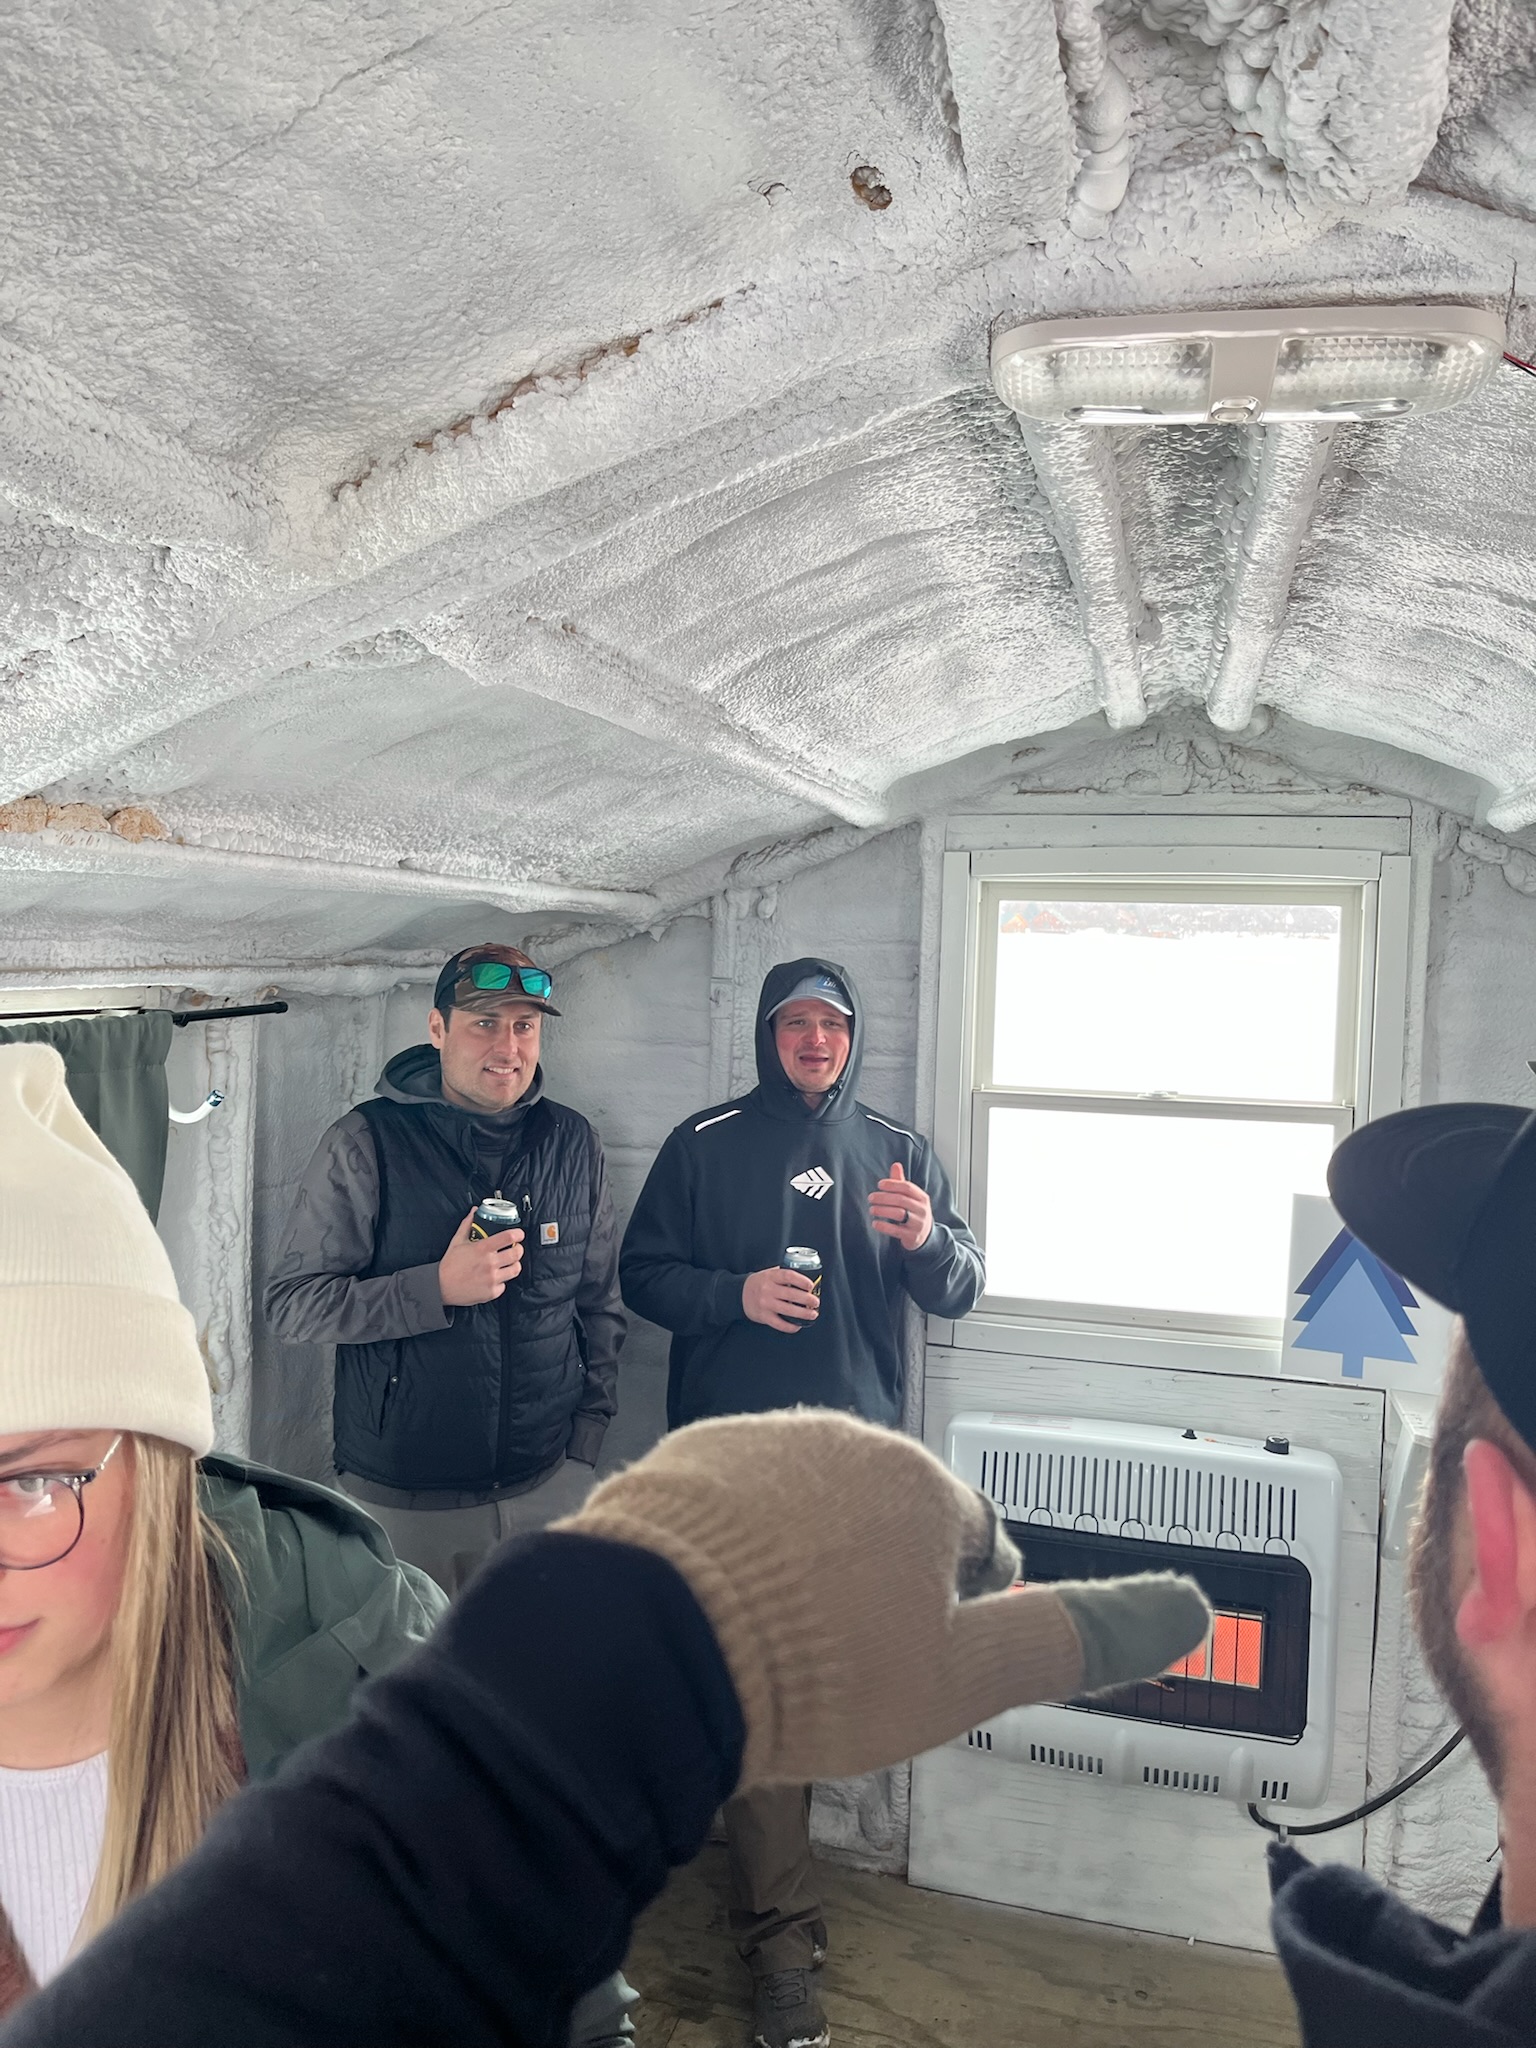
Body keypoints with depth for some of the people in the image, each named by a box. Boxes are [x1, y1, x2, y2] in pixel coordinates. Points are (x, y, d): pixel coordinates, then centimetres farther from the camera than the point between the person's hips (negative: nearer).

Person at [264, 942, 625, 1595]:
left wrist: (584, 1439, 5)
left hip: (546, 1486, 3)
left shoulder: (573, 1143, 3)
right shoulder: (366, 1142, -8)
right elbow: (291, 1305, -11)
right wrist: (438, 1288, -22)